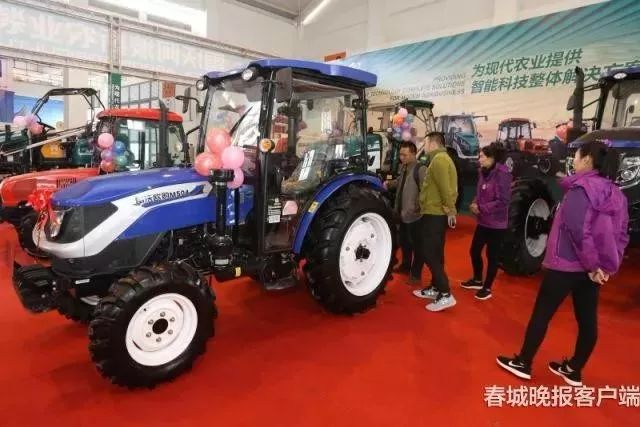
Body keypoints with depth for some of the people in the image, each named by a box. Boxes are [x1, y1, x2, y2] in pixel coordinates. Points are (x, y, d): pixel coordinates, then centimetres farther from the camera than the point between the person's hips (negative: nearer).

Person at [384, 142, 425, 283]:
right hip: (403, 214, 9)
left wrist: (418, 207, -24)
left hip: (414, 215, -9)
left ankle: (416, 274, 17)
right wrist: (389, 183, 6)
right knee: (404, 242, 23)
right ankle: (405, 266, 42)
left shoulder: (420, 170, -18)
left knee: (416, 245, 5)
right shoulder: (403, 168, 9)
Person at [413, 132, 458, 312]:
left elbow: (445, 188, -23)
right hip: (438, 213, 11)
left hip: (435, 213, -11)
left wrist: (450, 210, -19)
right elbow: (447, 187, 15)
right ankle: (435, 288, 25)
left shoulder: (438, 159, -16)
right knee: (435, 252, 16)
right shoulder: (443, 159, 18)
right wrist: (450, 210, 12)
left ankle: (445, 295, -8)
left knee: (429, 253, -9)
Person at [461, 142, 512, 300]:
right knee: (474, 251, 16)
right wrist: (475, 204, -4)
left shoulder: (502, 174, -18)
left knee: (492, 256, 6)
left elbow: (502, 201, -21)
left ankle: (487, 288, 21)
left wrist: (481, 208, -20)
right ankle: (477, 280, 38)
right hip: (483, 221, 8)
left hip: (496, 223, -8)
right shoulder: (483, 172, 6)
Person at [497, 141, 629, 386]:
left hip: (566, 265, -7)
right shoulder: (616, 194, 9)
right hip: (592, 269, 8)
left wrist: (592, 264, -13)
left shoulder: (581, 189, -15)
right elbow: (621, 234, 8)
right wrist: (607, 266, 4)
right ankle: (574, 371, 27)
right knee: (587, 319, 13)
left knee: (542, 313, 4)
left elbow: (577, 229, -23)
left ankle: (523, 363, 15)